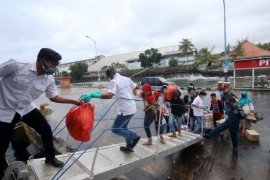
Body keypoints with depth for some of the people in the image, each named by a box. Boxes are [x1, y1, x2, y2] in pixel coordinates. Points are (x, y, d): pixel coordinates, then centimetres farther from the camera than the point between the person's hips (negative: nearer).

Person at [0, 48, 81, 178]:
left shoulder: (49, 80, -9)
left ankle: (50, 158, 23)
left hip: (27, 108, 4)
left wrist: (74, 101, 0)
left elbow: (53, 97, 4)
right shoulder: (16, 65, -24)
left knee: (46, 130, -1)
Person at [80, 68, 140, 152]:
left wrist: (93, 95, -35)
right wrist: (134, 93, 46)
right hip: (132, 108, 9)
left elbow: (109, 95, -33)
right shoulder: (126, 79, 7)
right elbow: (134, 87, 23)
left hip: (125, 110, -9)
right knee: (123, 127, 24)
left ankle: (134, 136, 7)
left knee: (115, 129, 4)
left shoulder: (115, 82, -15)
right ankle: (129, 146, 29)